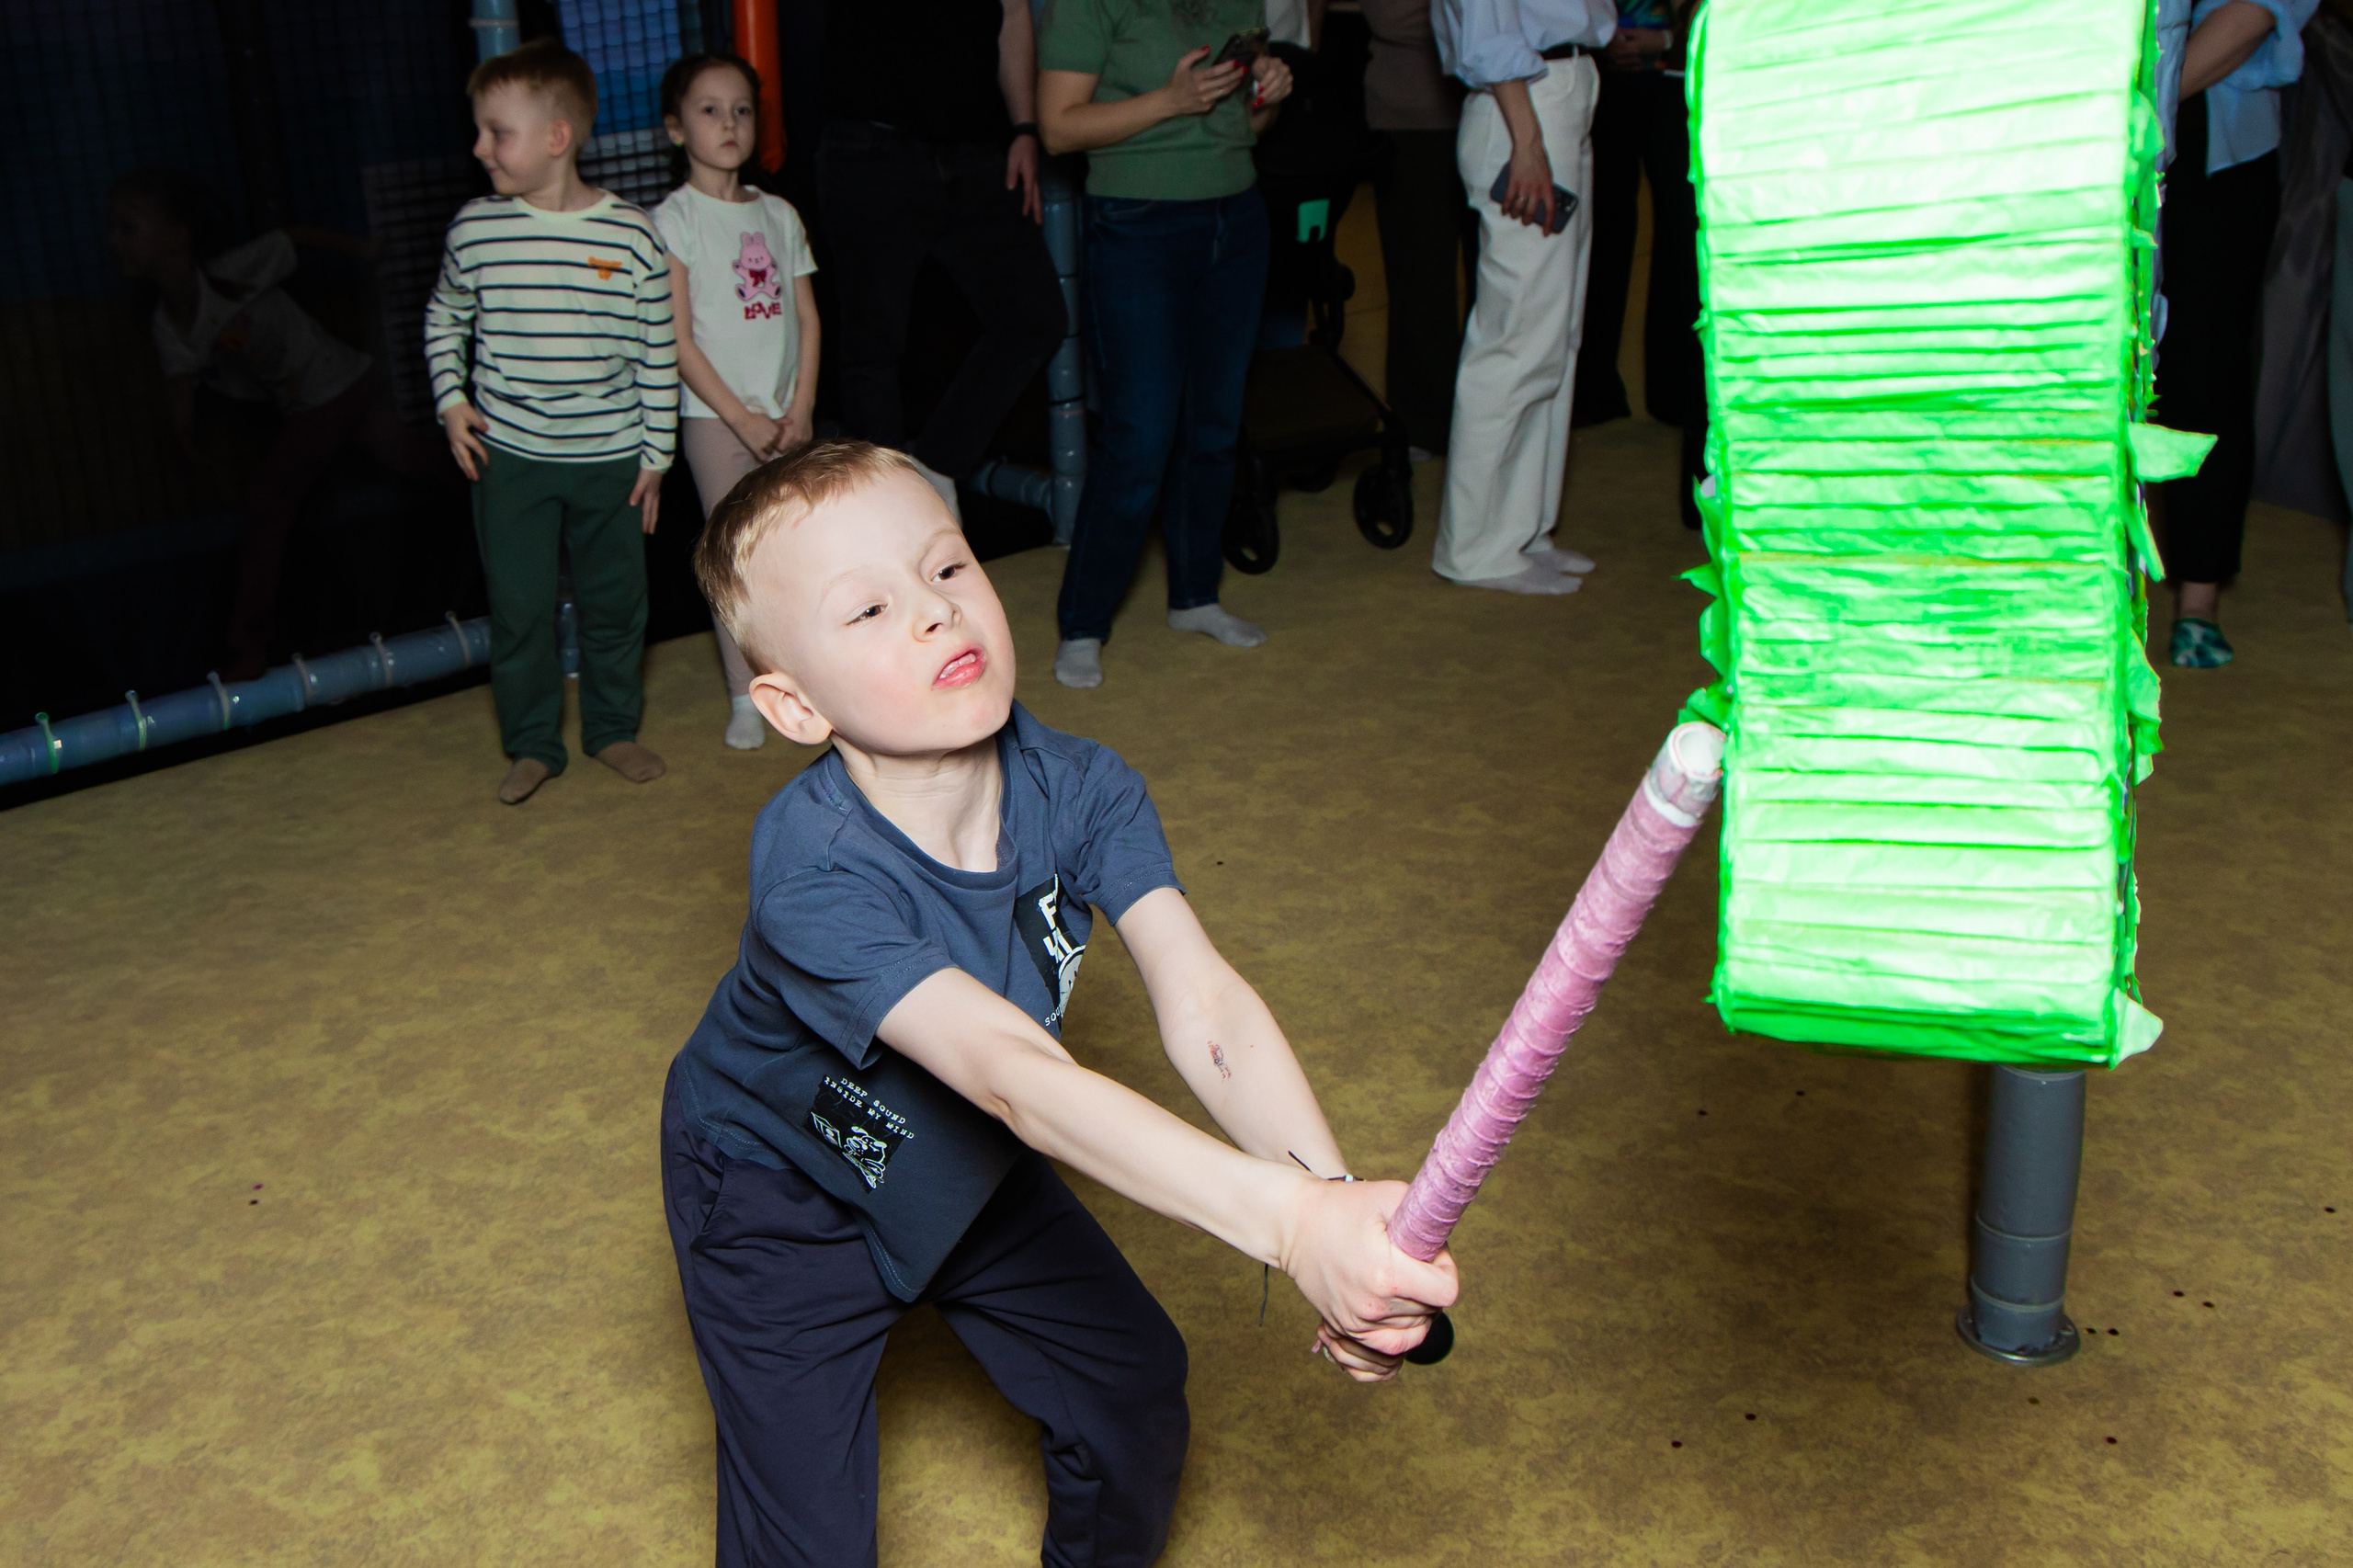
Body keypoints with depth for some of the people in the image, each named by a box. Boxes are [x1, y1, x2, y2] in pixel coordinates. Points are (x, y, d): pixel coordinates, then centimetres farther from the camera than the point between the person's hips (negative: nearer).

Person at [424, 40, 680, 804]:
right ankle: (532, 745, 20)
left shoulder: (631, 236, -7)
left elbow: (658, 353, -1)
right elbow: (444, 318, 14)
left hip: (610, 458, 0)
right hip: (508, 455, 1)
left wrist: (656, 453, 0)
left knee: (615, 599, 11)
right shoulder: (474, 229, -3)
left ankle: (612, 728, 30)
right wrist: (451, 400, 2)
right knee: (520, 606, 4)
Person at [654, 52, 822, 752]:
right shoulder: (674, 219, -5)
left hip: (784, 415, 4)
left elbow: (807, 319, 9)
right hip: (716, 415, -4)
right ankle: (744, 698, 4)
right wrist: (741, 417, -13)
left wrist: (800, 407, -3)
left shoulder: (779, 214, 10)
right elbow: (677, 339, -10)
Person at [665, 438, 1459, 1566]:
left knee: (1135, 1391, 12)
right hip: (782, 1200, -5)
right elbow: (1019, 1078, -50)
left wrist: (1337, 1203, -52)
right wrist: (1288, 1221, -61)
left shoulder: (1079, 790, -23)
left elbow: (1202, 1006, -35)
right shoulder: (813, 874, -39)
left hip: (967, 1164, 5)